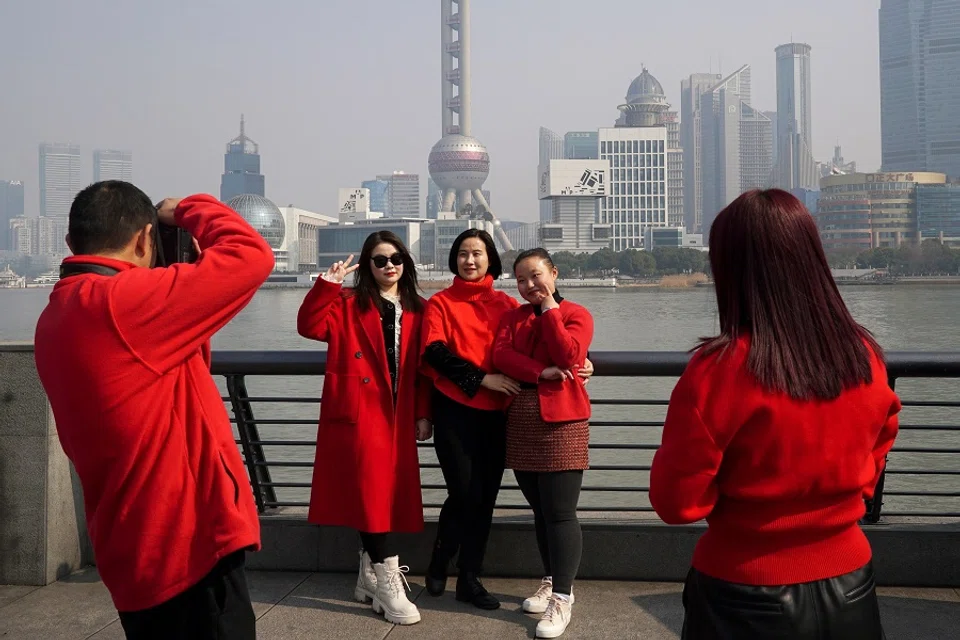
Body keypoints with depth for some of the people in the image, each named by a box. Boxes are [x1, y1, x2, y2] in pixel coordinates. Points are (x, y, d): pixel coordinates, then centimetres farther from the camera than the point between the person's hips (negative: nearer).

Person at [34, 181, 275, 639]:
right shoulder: (122, 301, -20)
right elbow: (251, 254, -19)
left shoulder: (57, 317, 11)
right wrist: (186, 211, -1)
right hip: (187, 547, -9)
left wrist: (187, 272, 13)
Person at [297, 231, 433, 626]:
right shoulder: (348, 304, 3)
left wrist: (423, 414, 5)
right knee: (373, 491, -9)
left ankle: (370, 577, 22)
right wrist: (327, 285, -20)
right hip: (359, 412, -4)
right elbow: (310, 327, -12)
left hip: (398, 414, 4)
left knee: (390, 492, 8)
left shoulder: (417, 311, 12)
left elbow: (423, 367, 10)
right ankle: (388, 585, -6)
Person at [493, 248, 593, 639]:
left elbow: (567, 356, -16)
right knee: (540, 511, 13)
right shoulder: (513, 317, 14)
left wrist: (550, 309, -9)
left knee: (560, 513, -7)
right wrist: (541, 372, -17)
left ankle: (562, 598, -1)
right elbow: (500, 356, -4)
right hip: (521, 423, 5)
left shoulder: (575, 314, 1)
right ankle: (550, 582, 26)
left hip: (561, 423, -5)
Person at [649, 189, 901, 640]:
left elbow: (676, 503, -13)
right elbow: (870, 469, 9)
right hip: (848, 588, 4)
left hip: (747, 602, -4)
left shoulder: (719, 372, -23)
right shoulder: (866, 358, -7)